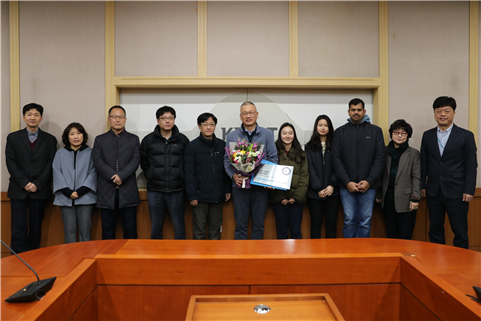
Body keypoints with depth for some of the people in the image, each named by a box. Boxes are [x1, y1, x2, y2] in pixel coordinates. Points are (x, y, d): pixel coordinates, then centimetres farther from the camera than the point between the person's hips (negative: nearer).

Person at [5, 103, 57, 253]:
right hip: (18, 190, 0)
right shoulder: (13, 137, 8)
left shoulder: (50, 139, 7)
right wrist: (25, 183, -10)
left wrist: (37, 184, -10)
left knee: (36, 228, 6)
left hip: (40, 190, 0)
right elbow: (11, 163, 1)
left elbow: (50, 165, 1)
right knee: (19, 228, -3)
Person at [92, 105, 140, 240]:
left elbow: (135, 161, -1)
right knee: (107, 229, 6)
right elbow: (97, 161, -1)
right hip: (106, 192, 1)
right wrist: (113, 176, -15)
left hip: (128, 192, 0)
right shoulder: (100, 139, 12)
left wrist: (121, 176, -16)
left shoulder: (133, 139, 11)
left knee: (130, 229, 3)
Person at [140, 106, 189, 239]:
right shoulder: (148, 140, 6)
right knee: (156, 226, 10)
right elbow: (144, 163, 13)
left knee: (179, 227, 4)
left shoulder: (183, 140, 5)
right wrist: (152, 178, 5)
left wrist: (181, 179, 1)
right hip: (155, 190, 1)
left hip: (176, 190, -1)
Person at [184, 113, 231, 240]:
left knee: (215, 227, 13)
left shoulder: (222, 145, 7)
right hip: (200, 195, -3)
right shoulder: (192, 146, -3)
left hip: (218, 195, 3)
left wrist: (228, 190, 6)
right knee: (199, 228, 5)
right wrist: (192, 195, -9)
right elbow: (189, 173, -5)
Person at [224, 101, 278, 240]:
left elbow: (273, 157, 3)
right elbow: (227, 160, 4)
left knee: (259, 224, 9)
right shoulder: (232, 136, 6)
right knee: (240, 224, 6)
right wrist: (233, 175, -13)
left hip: (261, 185, 0)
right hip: (240, 185, 0)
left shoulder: (267, 134, 5)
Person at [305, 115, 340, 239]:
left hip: (332, 191, 0)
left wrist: (332, 185, -11)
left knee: (331, 223, 4)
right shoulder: (309, 147, 8)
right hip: (315, 192, 0)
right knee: (316, 223, 3)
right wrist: (318, 188, -9)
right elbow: (310, 169, 0)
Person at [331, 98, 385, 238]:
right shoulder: (340, 132, 8)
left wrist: (369, 181, -9)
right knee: (349, 220, 4)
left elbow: (380, 158, 2)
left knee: (365, 221, 4)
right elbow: (336, 159, 1)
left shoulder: (376, 131, 7)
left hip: (368, 185, 0)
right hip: (347, 186, 0)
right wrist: (347, 182, -8)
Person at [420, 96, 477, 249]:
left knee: (460, 231, 2)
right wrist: (422, 186, 7)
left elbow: (471, 165, -2)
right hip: (433, 192, 3)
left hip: (456, 192, -3)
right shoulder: (427, 135, 9)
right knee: (435, 230, 11)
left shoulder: (466, 136, 0)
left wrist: (469, 190, -8)